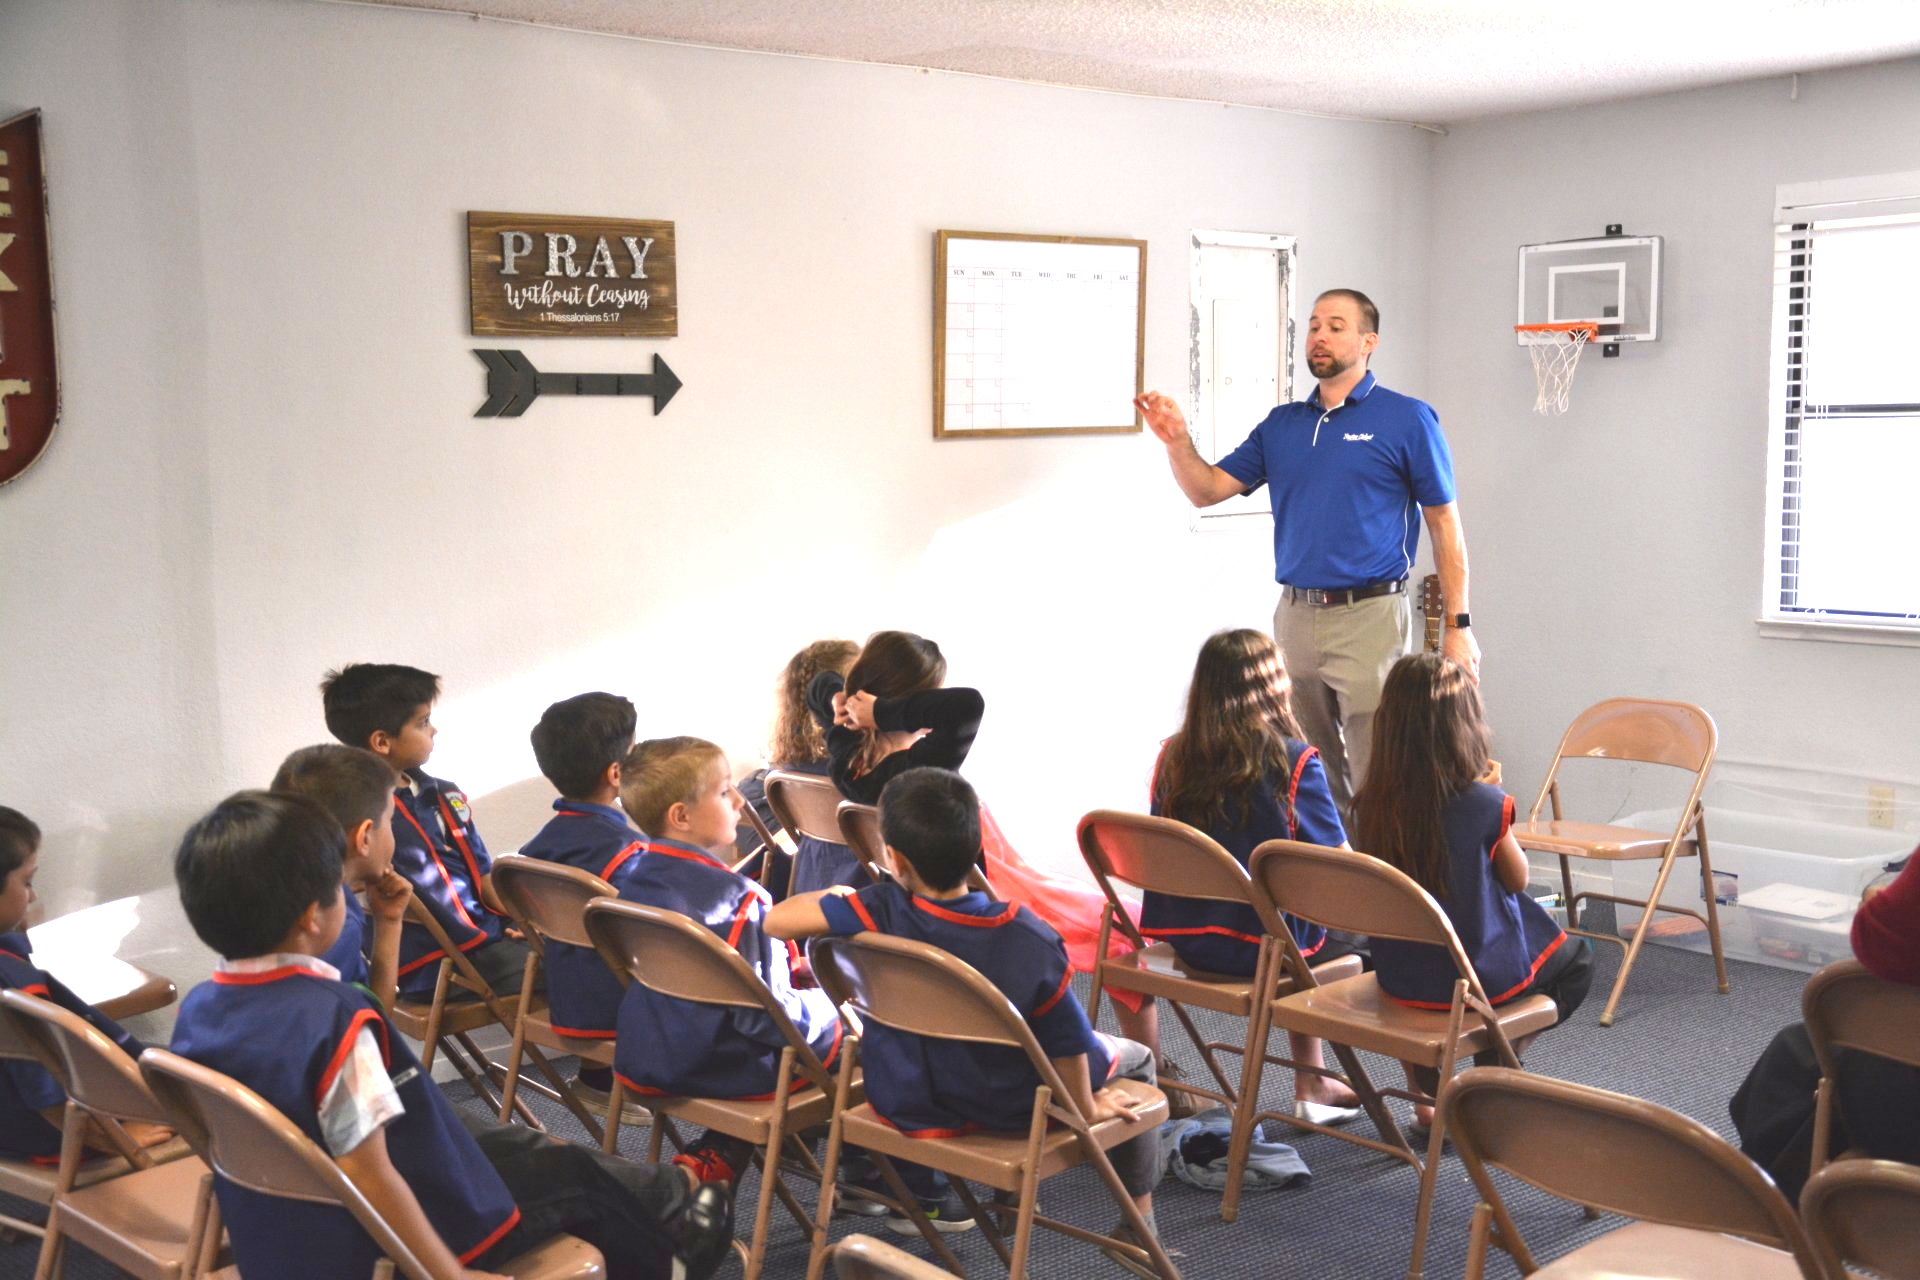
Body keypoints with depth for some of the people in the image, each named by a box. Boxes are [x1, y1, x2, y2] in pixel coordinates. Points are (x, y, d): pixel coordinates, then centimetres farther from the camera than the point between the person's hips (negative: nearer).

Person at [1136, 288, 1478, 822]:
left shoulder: (1407, 420, -1)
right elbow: (1207, 489, 10)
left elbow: (1445, 524, -1)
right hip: (1295, 617, 5)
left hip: (1369, 618, -5)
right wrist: (1177, 441, -10)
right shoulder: (1282, 424, 13)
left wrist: (1458, 625, -6)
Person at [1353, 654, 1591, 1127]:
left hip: (1397, 977, 4)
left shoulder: (1374, 803, -9)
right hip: (1479, 977, -4)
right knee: (1576, 958, 25)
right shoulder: (1486, 804, -21)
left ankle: (1427, 1097, 30)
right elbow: (1517, 879, -5)